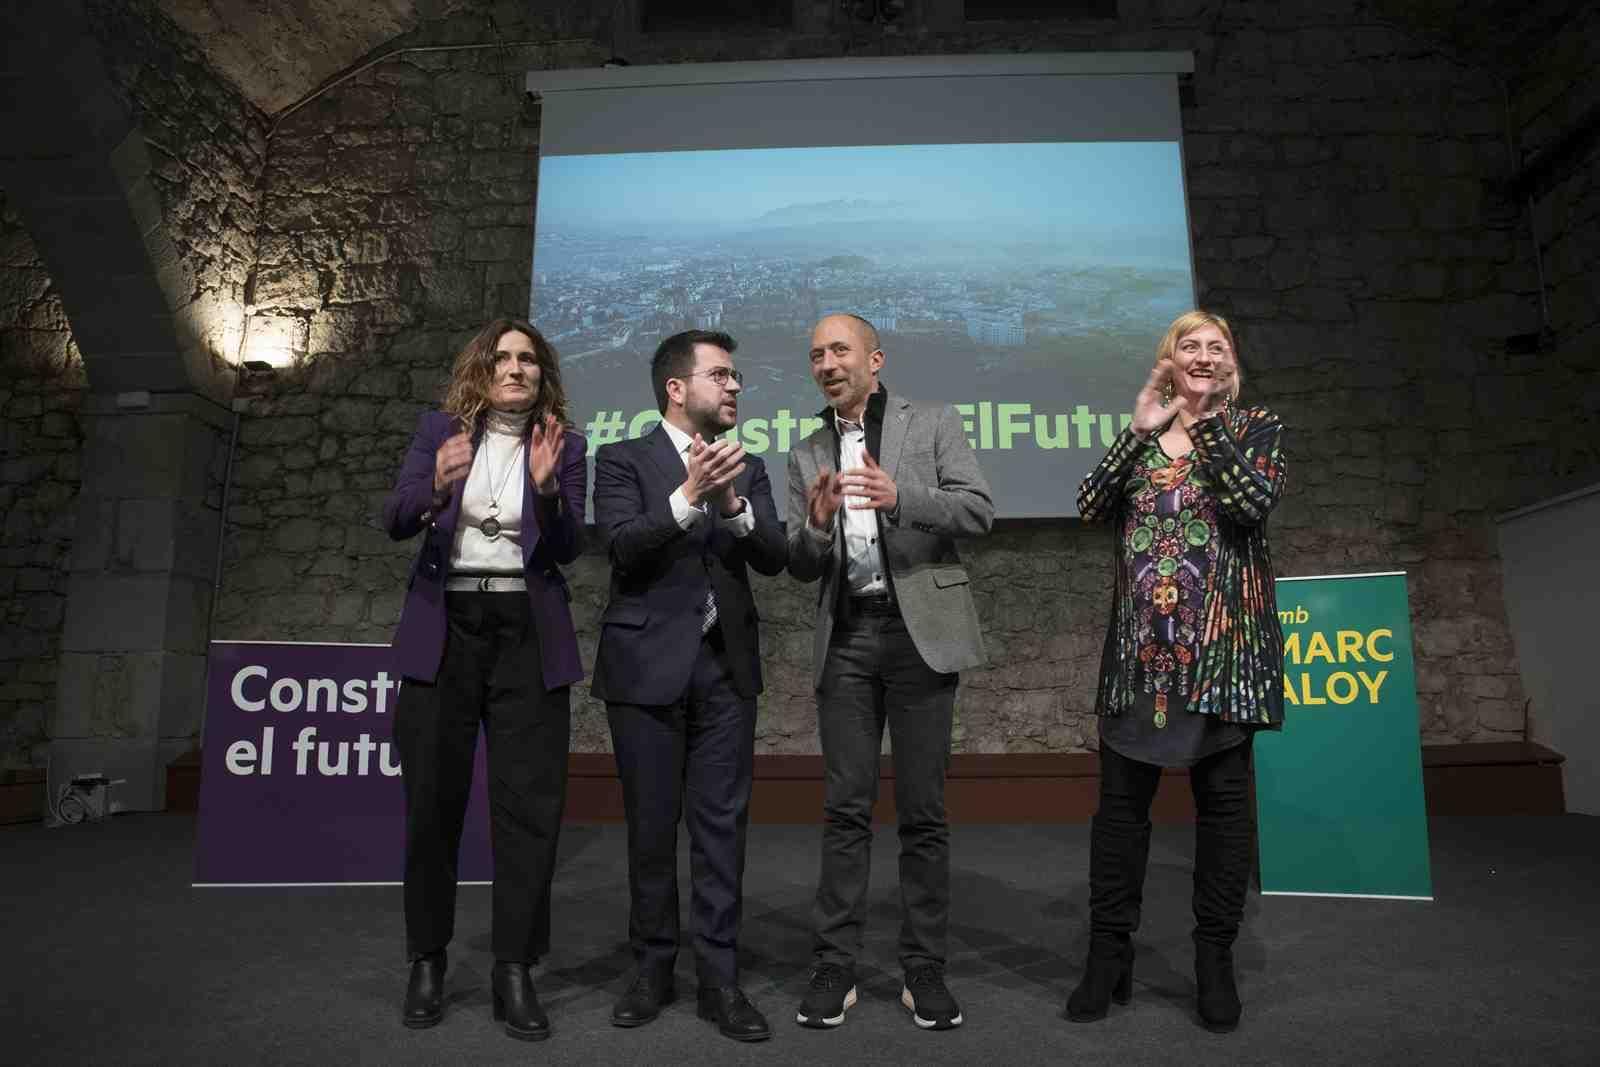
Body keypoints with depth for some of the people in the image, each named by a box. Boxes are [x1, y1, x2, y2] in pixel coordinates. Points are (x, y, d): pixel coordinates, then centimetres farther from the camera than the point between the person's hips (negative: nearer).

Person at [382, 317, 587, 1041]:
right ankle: (427, 962, 23)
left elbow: (566, 549, -4)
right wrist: (436, 488, -24)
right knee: (432, 803, 7)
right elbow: (394, 520, -4)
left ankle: (515, 973, 10)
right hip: (444, 630, 1)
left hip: (529, 636, 0)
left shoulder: (564, 445, 5)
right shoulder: (438, 430, 7)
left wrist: (547, 488, -22)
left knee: (529, 807, -1)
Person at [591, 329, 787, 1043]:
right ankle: (653, 970, 24)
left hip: (726, 666, 3)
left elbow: (773, 557, 0)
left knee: (722, 825, 4)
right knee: (650, 826, 8)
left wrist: (732, 504, -17)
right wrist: (688, 495, -24)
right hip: (647, 666, -3)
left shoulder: (747, 470, 13)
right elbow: (622, 544, -14)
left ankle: (719, 979, 14)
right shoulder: (624, 460, 1)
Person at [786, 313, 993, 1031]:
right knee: (846, 809, 4)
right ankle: (833, 966, 13)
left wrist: (900, 498, -20)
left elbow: (979, 511, -5)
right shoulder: (806, 455, 14)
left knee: (922, 810, 3)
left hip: (920, 631, -2)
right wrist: (815, 525, -12)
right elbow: (800, 567, 10)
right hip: (845, 638, 2)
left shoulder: (933, 425, 6)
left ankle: (924, 968, 15)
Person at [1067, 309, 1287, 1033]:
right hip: (1140, 643, 2)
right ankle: (1109, 954, 14)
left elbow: (1255, 500, -12)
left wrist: (1205, 425, -6)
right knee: (1120, 798, 3)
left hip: (1223, 641, -2)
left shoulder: (1257, 429, 9)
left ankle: (1215, 959, 18)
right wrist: (1139, 431, -4)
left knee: (1223, 796, 3)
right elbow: (1090, 508, -1)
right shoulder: (1139, 438, 15)